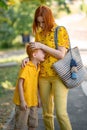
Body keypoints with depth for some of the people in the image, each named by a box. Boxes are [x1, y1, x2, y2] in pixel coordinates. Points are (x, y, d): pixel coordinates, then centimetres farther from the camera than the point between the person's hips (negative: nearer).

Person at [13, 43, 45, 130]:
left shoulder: (38, 67, 5)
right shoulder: (26, 67, -20)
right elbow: (20, 84, -20)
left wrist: (38, 99, 17)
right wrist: (22, 101, -21)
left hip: (33, 101, 8)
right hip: (24, 102, -8)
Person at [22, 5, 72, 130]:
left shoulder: (61, 31, -5)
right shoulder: (39, 34, 10)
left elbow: (61, 55, -11)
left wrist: (42, 46, -15)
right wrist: (28, 58, -6)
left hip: (59, 76, -5)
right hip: (43, 77, 5)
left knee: (61, 113, -13)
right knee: (47, 113, 9)